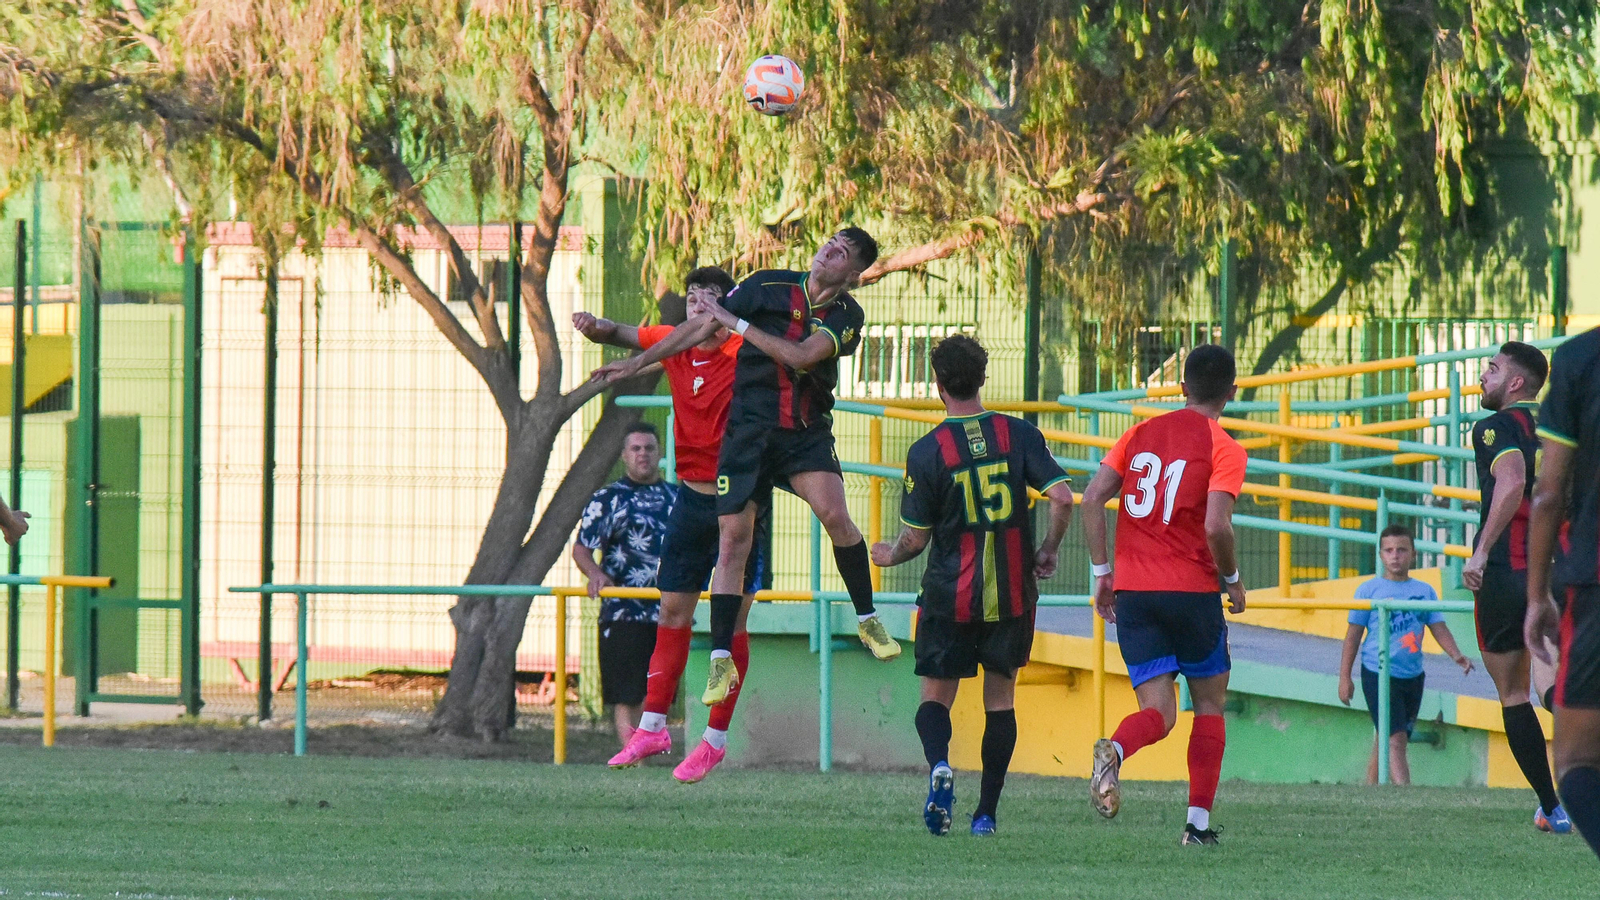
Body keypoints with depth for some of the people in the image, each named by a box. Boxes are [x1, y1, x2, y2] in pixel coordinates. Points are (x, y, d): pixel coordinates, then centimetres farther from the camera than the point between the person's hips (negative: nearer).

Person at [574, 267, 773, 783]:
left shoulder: (744, 354, -12)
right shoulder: (674, 344, 3)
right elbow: (621, 336, 12)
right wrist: (594, 328, -11)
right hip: (693, 494, 5)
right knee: (673, 612, 8)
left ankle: (716, 739, 6)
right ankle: (653, 726, 14)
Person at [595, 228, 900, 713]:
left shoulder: (847, 315, -3)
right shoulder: (769, 286, 0)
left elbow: (803, 355, -19)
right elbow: (704, 325, 10)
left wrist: (739, 325, -15)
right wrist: (637, 362, 13)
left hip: (806, 432, -1)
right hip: (749, 428, 1)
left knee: (834, 514, -23)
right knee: (733, 537, -6)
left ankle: (868, 619, -4)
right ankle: (721, 661, 0)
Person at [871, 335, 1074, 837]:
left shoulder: (927, 452, -8)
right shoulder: (1019, 436, -3)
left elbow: (916, 538, -4)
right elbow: (1063, 498, -12)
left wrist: (889, 556, 18)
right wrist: (1048, 552, 5)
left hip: (950, 596, -2)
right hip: (1012, 596, 2)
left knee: (936, 696, 8)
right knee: (1000, 697, 13)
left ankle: (939, 765, -23)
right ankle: (986, 812, 10)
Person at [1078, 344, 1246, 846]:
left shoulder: (1141, 433, 11)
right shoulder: (1224, 450, -5)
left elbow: (1093, 497, 4)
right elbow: (1216, 526, -17)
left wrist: (1101, 571, 9)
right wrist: (1232, 578, 1)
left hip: (1132, 593, 4)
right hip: (1192, 591, -4)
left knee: (1158, 714, 3)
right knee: (1210, 702, 15)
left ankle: (1114, 752, -32)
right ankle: (1199, 822, 9)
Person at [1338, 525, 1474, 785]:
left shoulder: (1425, 591, 7)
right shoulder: (1369, 590, -2)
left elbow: (1439, 629, 5)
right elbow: (1353, 634, 1)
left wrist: (1456, 656, -14)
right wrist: (1344, 677, 0)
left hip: (1412, 676, 4)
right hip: (1378, 673, -4)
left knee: (1384, 742, 13)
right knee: (1395, 739, -15)